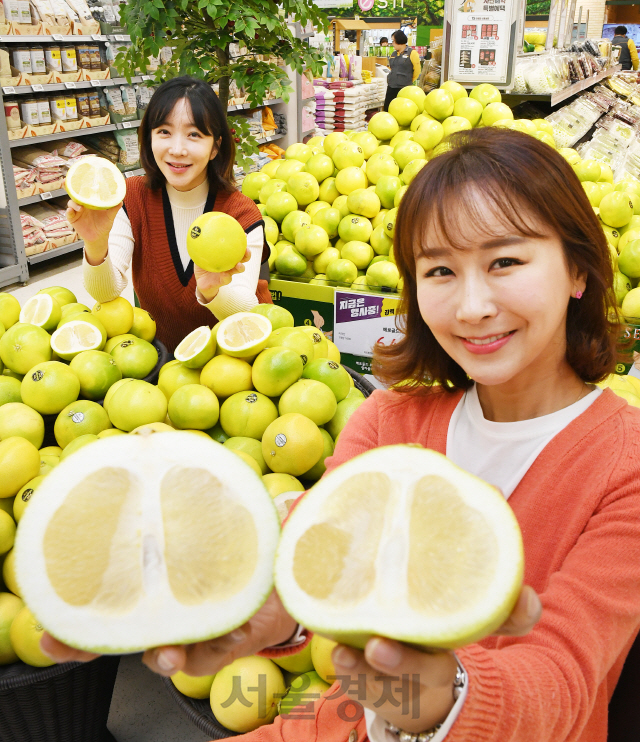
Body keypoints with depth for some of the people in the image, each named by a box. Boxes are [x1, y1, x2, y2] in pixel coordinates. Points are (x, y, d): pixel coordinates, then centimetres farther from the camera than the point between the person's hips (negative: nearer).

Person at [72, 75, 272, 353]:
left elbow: (247, 313, -24)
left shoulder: (242, 215, -14)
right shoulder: (132, 198, -7)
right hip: (161, 349, 3)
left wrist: (211, 291, -44)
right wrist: (96, 247, -36)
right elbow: (107, 292, -16)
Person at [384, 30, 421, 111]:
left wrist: (409, 81, 10)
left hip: (404, 88, -6)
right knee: (387, 109, 5)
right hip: (391, 87, 6)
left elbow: (417, 71, -1)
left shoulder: (412, 53, -5)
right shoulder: (393, 54, 14)